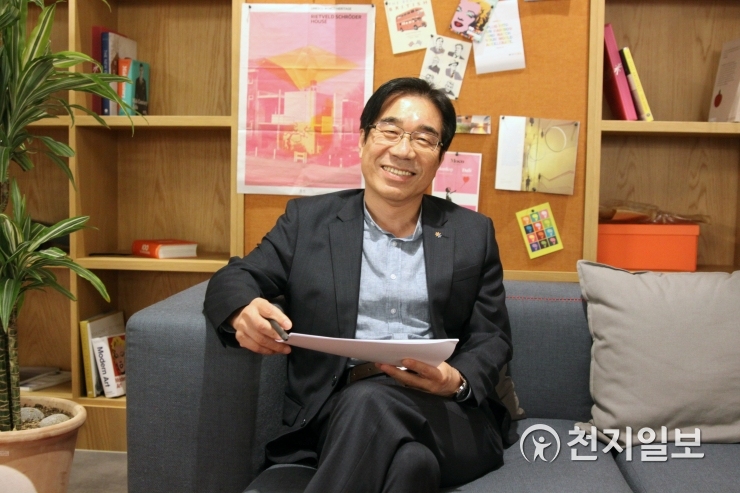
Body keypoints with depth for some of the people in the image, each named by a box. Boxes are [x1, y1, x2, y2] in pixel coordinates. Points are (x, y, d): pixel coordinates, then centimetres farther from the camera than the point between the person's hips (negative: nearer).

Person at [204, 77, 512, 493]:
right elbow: (234, 279, 9)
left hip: (446, 416, 1)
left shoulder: (473, 234, 13)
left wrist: (457, 381, -13)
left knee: (369, 402, -34)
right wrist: (243, 311, -18)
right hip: (337, 412, -1)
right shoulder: (309, 220, 12)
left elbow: (493, 340, 11)